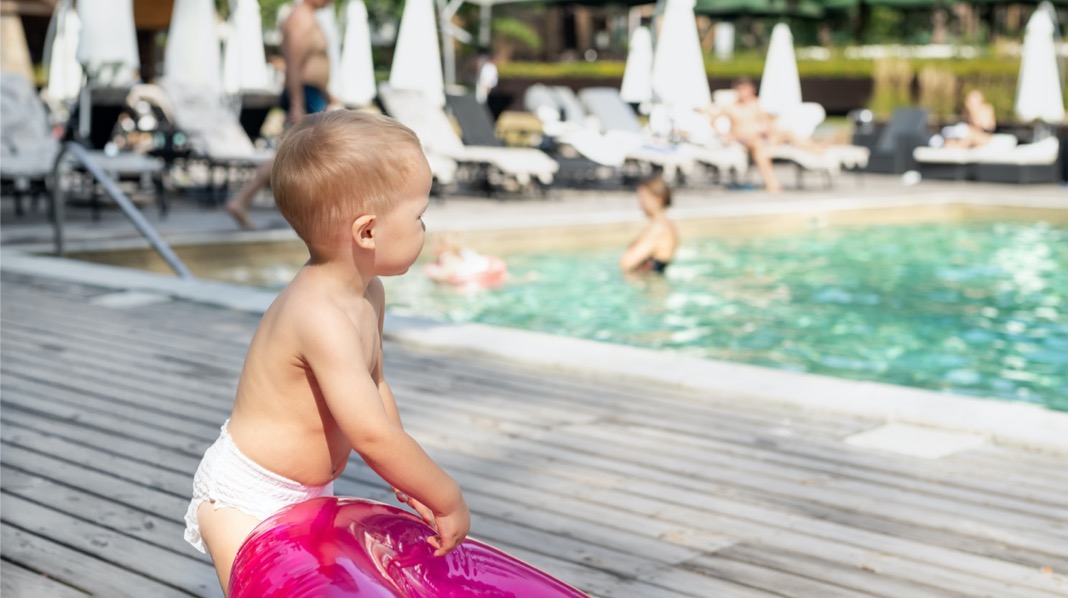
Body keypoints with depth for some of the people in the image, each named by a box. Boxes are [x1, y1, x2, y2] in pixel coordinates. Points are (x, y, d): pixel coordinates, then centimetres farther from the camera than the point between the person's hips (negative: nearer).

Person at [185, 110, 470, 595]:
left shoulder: (368, 293, -2)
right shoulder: (322, 318, -33)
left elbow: (375, 388, 10)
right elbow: (372, 434, -34)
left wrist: (407, 480, 2)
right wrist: (448, 500, -24)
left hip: (308, 494, 9)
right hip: (245, 498, -9)